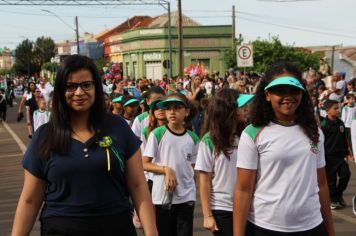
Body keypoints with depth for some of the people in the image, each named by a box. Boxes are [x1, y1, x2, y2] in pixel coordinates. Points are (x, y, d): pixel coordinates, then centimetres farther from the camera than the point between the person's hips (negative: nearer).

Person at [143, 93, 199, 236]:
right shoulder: (157, 134, -6)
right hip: (162, 196, -2)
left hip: (186, 196, 2)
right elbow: (144, 164, -6)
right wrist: (166, 169, -17)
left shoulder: (193, 138, 4)